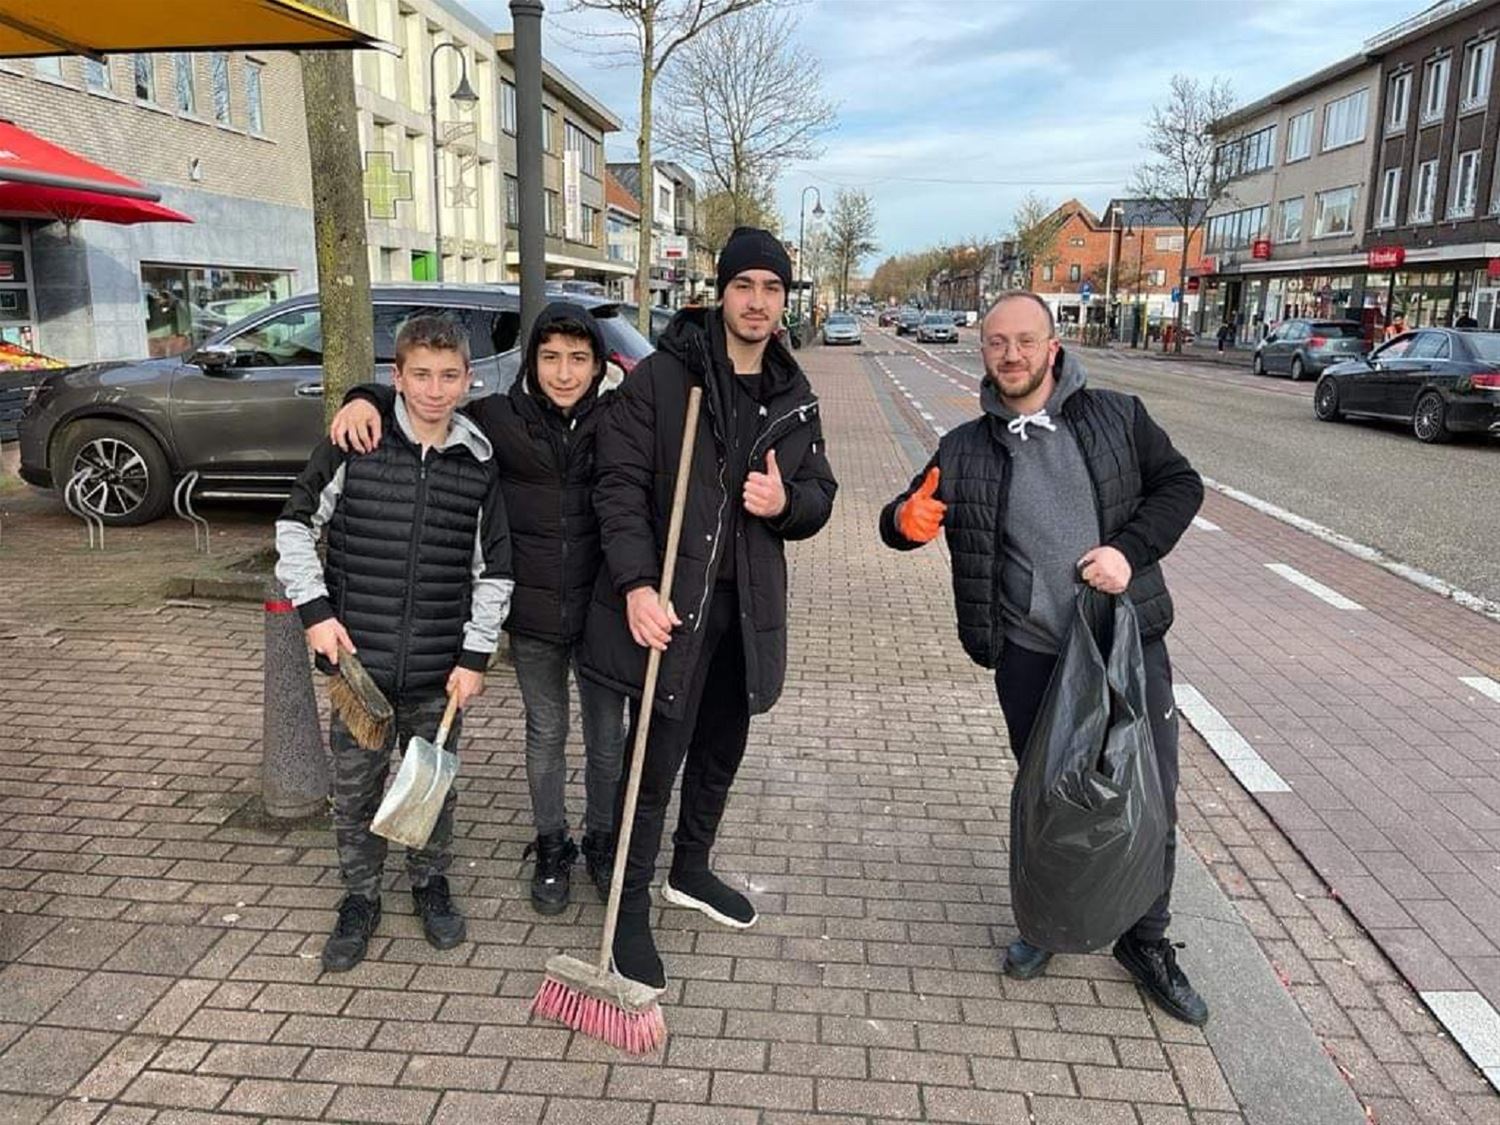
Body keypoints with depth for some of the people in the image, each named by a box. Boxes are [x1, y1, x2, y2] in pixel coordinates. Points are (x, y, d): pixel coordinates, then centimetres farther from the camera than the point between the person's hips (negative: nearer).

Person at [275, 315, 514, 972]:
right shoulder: (355, 443, -6)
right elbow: (295, 526, 3)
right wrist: (315, 610, -6)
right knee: (355, 788, 12)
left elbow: (494, 569, 4)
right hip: (359, 659, -1)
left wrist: (475, 655, -1)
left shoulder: (479, 463, -2)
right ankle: (360, 898, 32)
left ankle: (431, 882, 38)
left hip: (439, 670, 1)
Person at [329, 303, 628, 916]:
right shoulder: (498, 418, -5)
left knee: (607, 738, 14)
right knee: (545, 736, 16)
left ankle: (602, 842, 37)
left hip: (601, 613, 0)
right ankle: (551, 848, 37)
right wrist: (368, 398, -16)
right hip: (533, 616, 0)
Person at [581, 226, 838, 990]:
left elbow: (820, 493, 14)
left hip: (746, 603, 6)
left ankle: (690, 871, 42)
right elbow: (620, 486, -12)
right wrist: (637, 584, -24)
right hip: (668, 601, -6)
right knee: (657, 760, 0)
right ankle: (631, 911, 18)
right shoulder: (660, 377, -8)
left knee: (722, 748, 19)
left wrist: (787, 502, -11)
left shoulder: (795, 397, 9)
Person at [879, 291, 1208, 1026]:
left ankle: (1145, 939, 31)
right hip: (1030, 654, 0)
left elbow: (1181, 484, 4)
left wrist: (1131, 550, -14)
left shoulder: (1117, 417, -1)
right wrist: (905, 520, -20)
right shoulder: (966, 449, 1)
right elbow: (904, 521, 6)